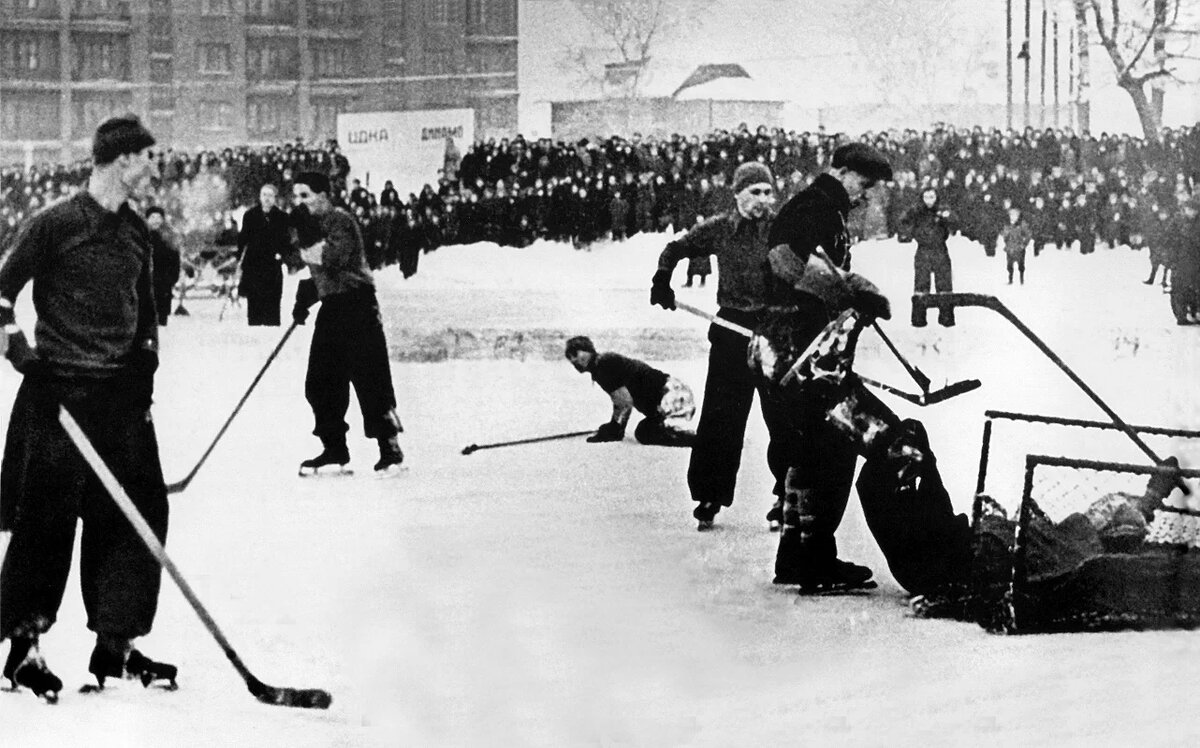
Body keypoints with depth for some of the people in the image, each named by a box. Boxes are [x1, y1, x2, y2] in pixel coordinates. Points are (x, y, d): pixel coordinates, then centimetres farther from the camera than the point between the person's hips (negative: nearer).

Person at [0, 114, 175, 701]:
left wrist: (145, 372, 13)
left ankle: (116, 646, 15)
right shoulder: (56, 225, -8)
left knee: (140, 512, 4)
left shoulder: (135, 232, 13)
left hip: (123, 394, 7)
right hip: (59, 392, -7)